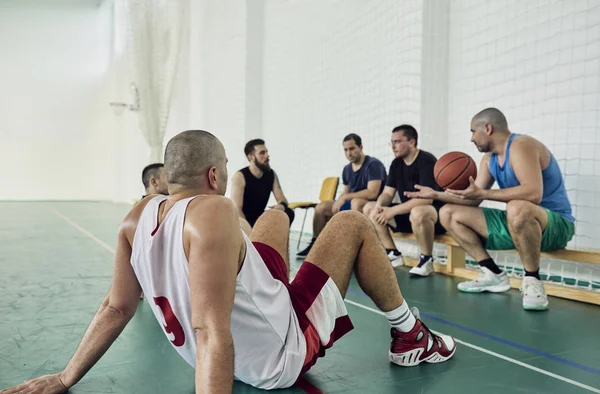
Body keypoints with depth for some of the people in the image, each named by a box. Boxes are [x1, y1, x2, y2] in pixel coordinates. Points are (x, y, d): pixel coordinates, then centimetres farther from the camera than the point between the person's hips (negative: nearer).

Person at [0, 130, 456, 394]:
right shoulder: (213, 214, -32)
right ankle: (410, 337, 17)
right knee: (353, 223, 1)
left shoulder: (138, 218, -8)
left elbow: (117, 307, -3)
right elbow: (211, 335, -37)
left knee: (277, 216, 21)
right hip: (283, 357, -7)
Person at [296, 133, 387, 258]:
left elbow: (372, 193, -26)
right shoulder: (347, 169, 8)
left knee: (356, 202, -40)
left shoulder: (373, 164, -15)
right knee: (321, 207, -2)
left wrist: (344, 198, -22)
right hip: (353, 203, 8)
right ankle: (315, 245, 6)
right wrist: (339, 202, -7)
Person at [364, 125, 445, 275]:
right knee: (369, 208, -2)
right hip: (408, 212, 8)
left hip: (434, 213, -8)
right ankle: (393, 254, 3)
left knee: (418, 213, -42)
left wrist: (393, 210, -28)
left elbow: (426, 198, -28)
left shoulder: (426, 161, -19)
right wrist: (379, 207, -19)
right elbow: (387, 193, 5)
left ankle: (427, 260, -17)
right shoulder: (396, 163, 5)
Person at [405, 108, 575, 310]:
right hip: (518, 221, 9)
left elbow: (533, 193, -33)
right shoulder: (489, 158, 9)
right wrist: (436, 194, 6)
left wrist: (483, 193, -30)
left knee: (517, 208, -44)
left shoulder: (520, 146, -18)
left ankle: (532, 280, -21)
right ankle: (493, 274, 0)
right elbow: (473, 200, 11)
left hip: (556, 223, -8)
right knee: (448, 213, 5)